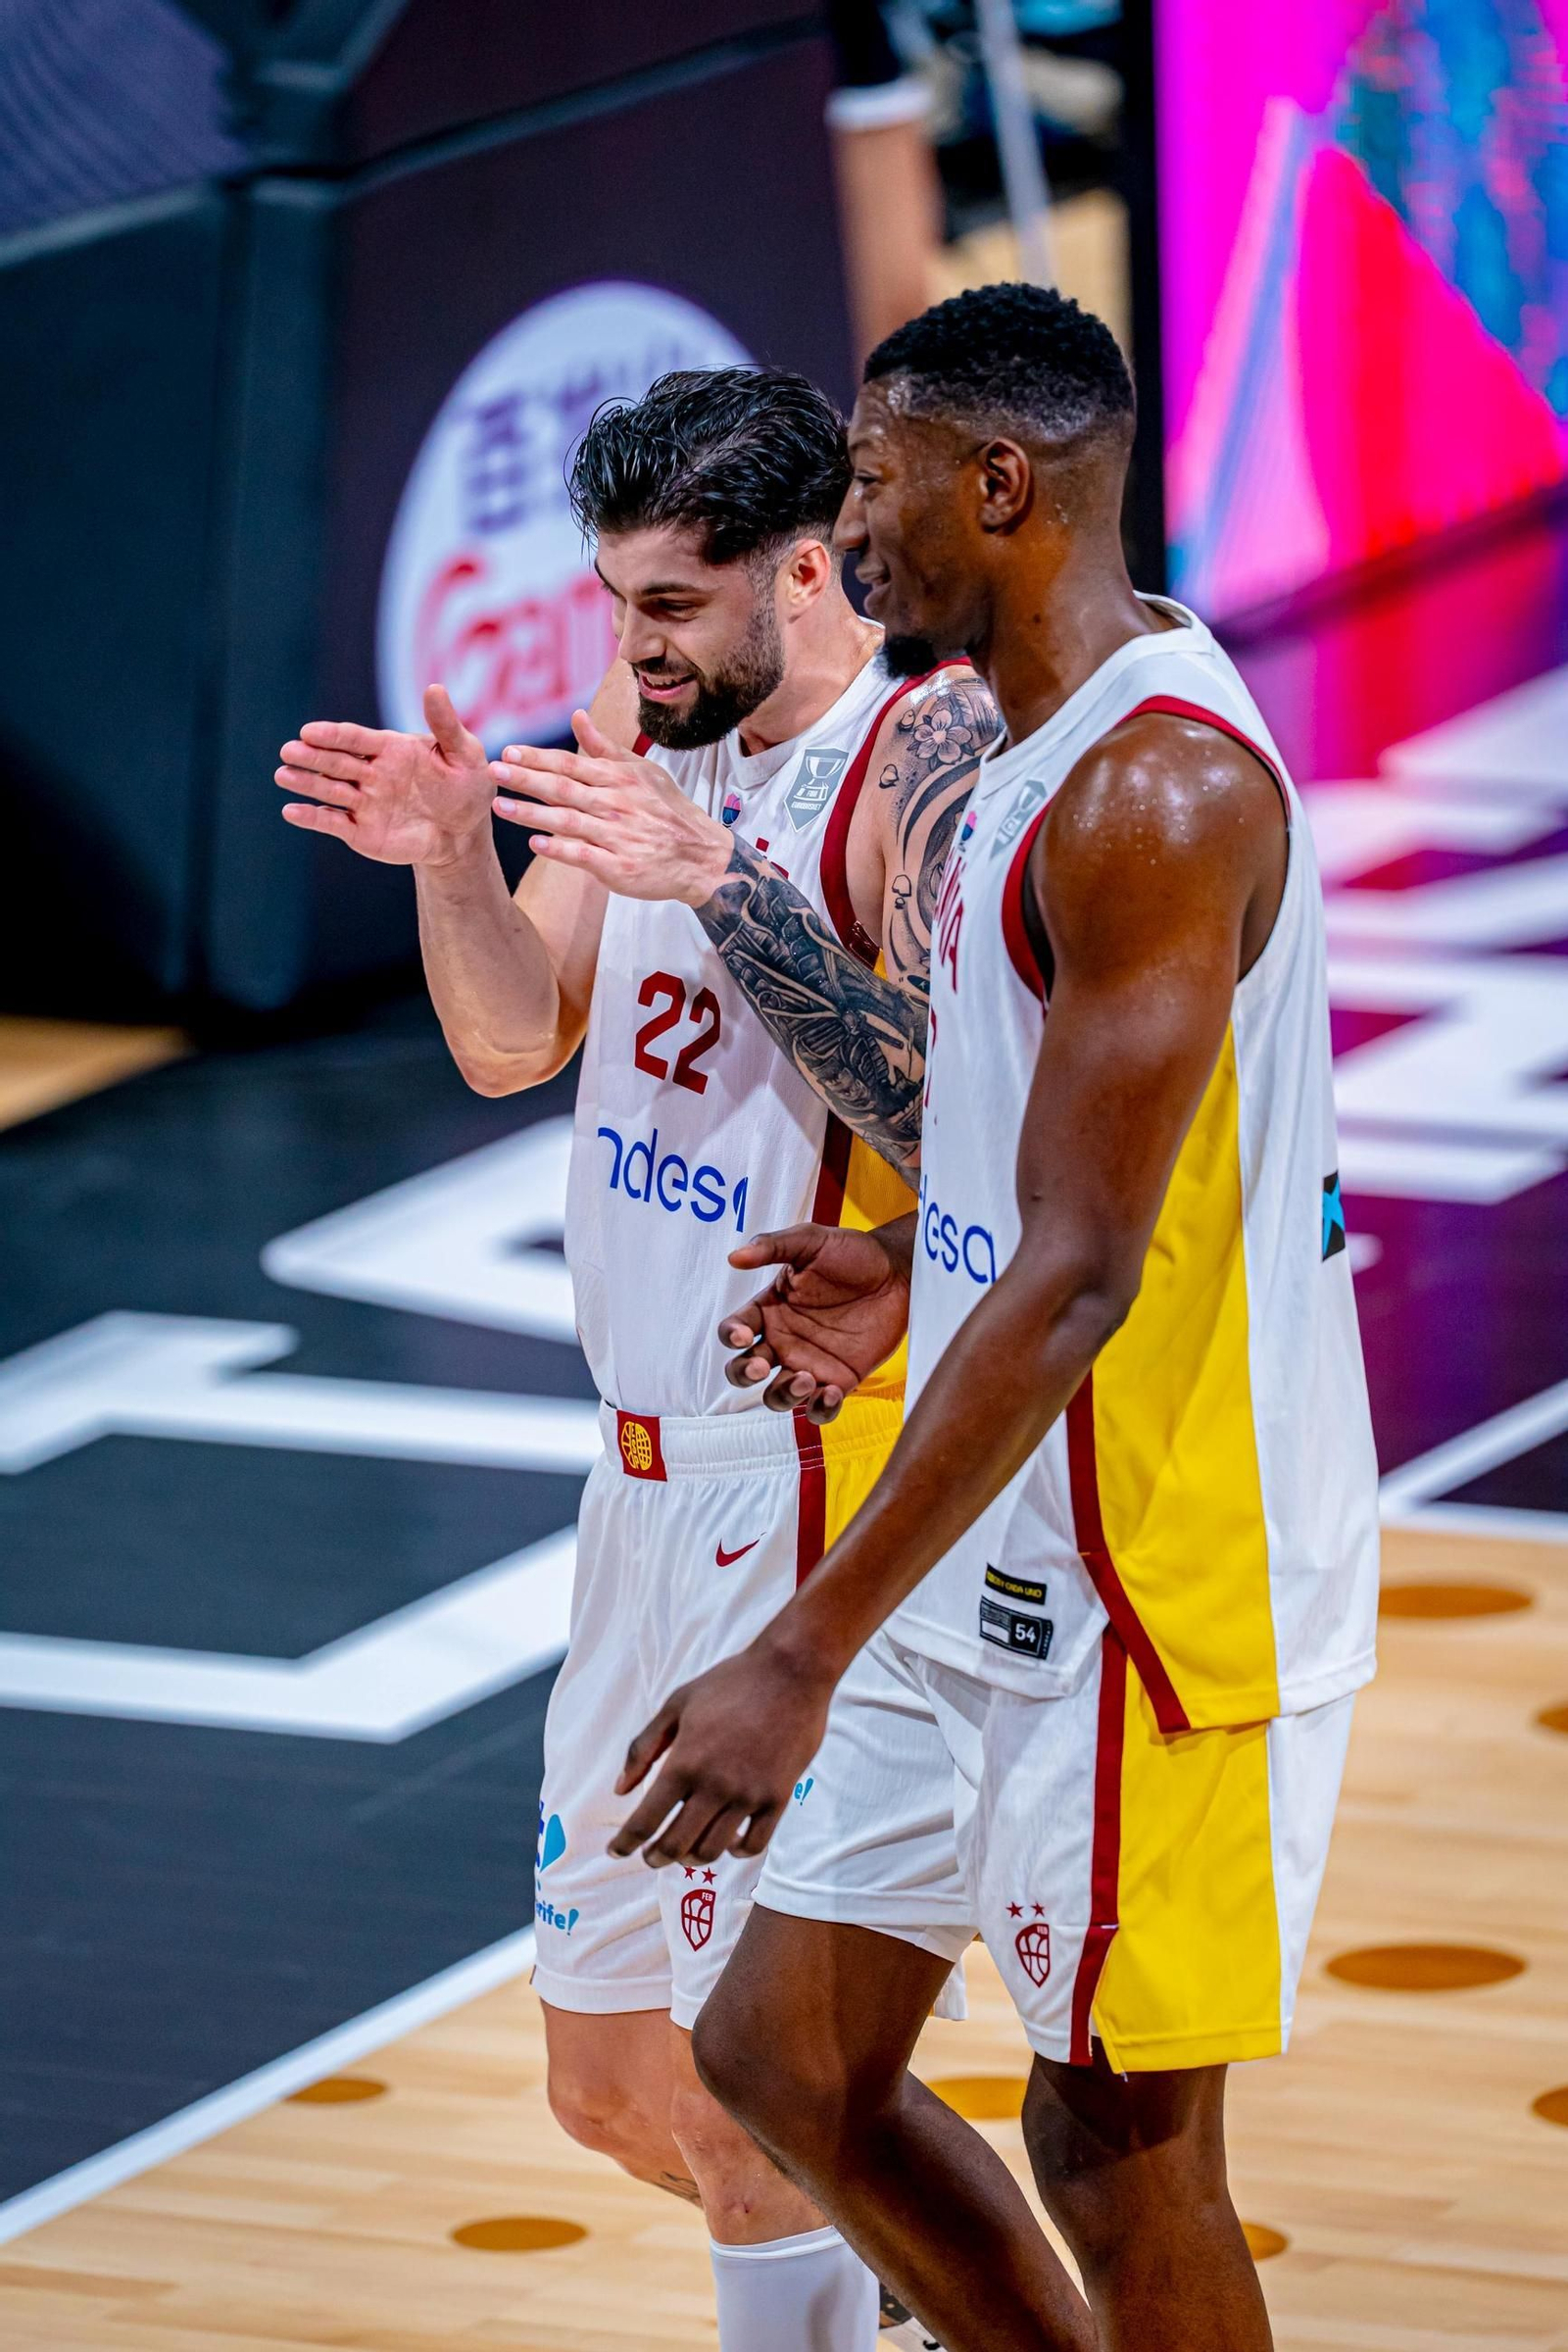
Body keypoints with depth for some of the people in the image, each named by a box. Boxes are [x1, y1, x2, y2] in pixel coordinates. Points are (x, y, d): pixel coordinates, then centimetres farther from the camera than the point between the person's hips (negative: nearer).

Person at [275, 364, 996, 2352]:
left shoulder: (931, 758, -16)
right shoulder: (653, 726, 8)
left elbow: (958, 1138, -25)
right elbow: (512, 1045, 13)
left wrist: (727, 884, -29)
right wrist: (452, 858, -6)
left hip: (814, 1486, -9)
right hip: (652, 1466, 9)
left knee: (740, 2095, -5)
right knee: (608, 2079, 15)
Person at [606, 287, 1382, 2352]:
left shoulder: (1158, 788, -22)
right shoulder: (1042, 748, 10)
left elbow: (1080, 1276, -27)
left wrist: (806, 1659, -29)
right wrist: (911, 1274, 24)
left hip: (1158, 1584, -10)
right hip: (1005, 1563, 10)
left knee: (1121, 2149, 1)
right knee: (786, 2057, 12)